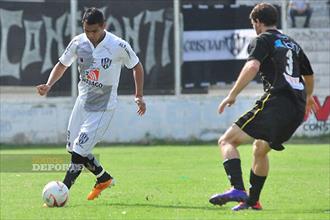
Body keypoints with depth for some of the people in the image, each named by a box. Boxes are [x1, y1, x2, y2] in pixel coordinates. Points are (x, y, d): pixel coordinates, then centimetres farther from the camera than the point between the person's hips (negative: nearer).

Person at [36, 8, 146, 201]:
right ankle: (104, 179, 35)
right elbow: (63, 64, 9)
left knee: (79, 152, -13)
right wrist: (49, 85, -8)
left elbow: (136, 66, 0)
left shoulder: (118, 46, -18)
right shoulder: (78, 43, -7)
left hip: (103, 108, -6)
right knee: (72, 149, 13)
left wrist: (139, 96, 0)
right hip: (82, 103, 6)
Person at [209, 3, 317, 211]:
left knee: (227, 141, -9)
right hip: (297, 110, 8)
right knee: (260, 149, 29)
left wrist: (232, 95, -17)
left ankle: (238, 189, -28)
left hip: (275, 103, -8)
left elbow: (252, 66, -18)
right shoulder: (293, 44, 26)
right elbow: (309, 75, 39)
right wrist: (308, 97, 59)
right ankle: (253, 200, 32)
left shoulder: (262, 40, 2)